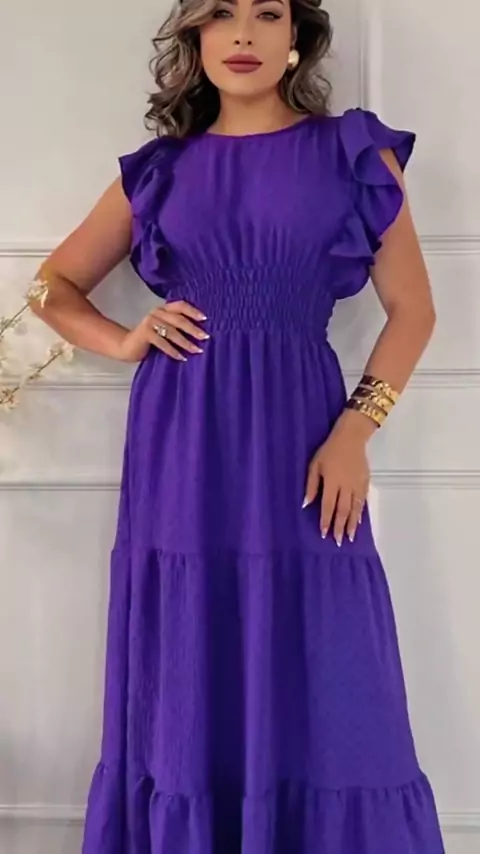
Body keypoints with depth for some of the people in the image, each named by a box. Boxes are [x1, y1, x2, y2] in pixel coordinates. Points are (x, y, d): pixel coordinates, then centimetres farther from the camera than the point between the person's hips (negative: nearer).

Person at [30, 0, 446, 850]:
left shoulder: (355, 152, 5)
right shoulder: (157, 170, 10)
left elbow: (412, 308, 4)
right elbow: (54, 287, 17)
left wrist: (356, 428, -7)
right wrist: (123, 343, -2)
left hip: (300, 437, -1)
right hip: (184, 446, 2)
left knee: (318, 699, 1)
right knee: (186, 697, 8)